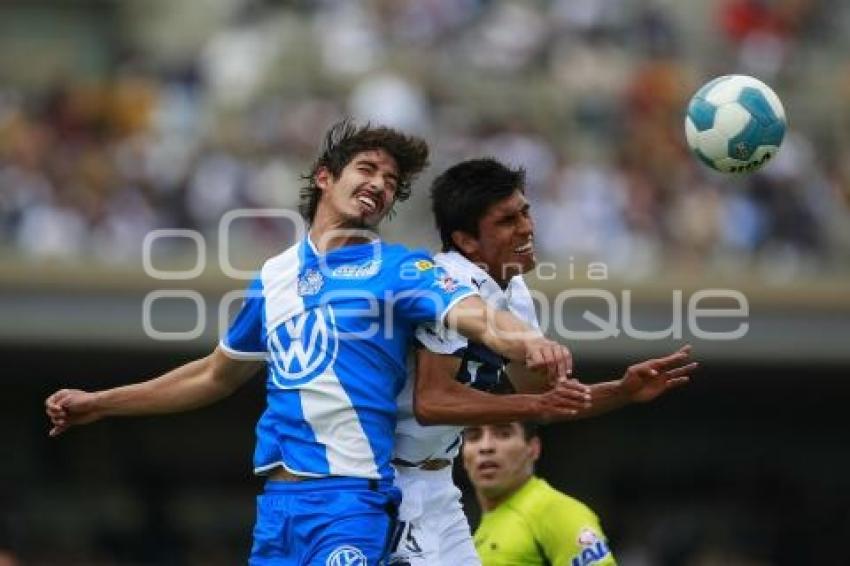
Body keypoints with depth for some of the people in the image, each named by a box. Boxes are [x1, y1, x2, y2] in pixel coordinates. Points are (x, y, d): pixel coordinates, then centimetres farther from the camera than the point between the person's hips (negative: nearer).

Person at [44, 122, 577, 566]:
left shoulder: (399, 268, 1)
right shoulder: (274, 276, 15)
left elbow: (475, 314, -18)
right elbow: (217, 375, 28)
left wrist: (528, 341, -41)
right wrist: (99, 404, 31)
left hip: (351, 499, -5)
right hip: (277, 500, 5)